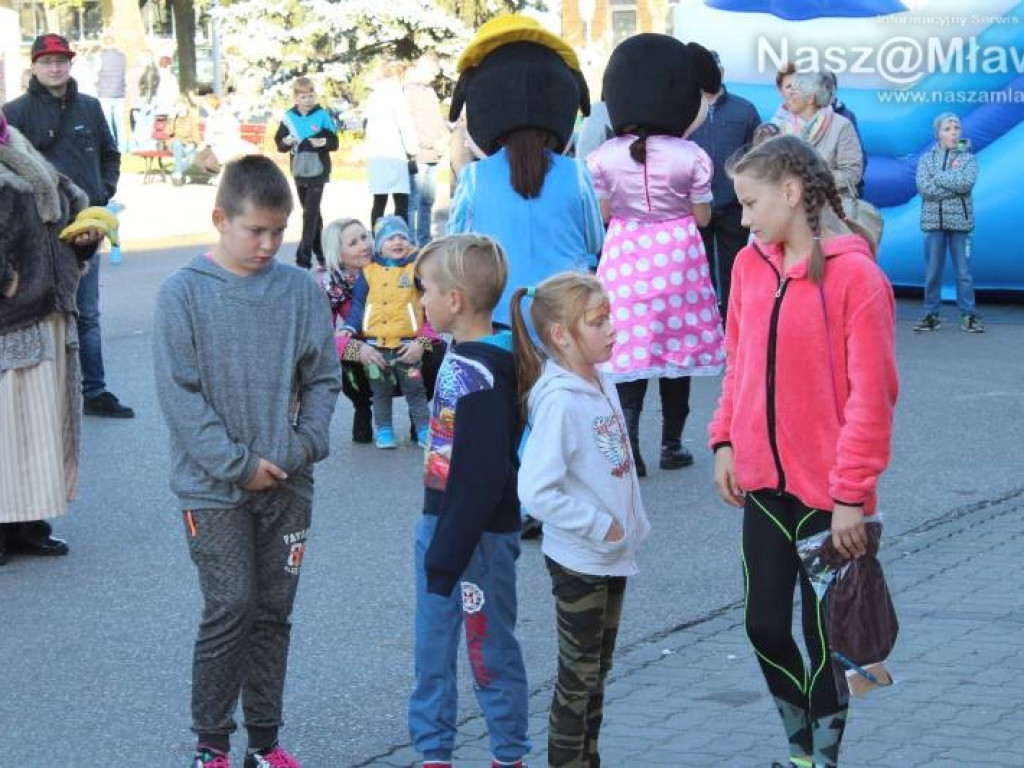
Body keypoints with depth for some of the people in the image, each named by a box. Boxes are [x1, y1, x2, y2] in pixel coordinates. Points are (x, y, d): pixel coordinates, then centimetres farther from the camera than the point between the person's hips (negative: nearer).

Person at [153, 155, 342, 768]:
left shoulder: (301, 291, 0)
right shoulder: (184, 293, -8)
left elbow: (324, 379, 6)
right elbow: (179, 394, -10)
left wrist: (301, 448, -9)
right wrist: (239, 463, -13)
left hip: (289, 485, 3)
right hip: (213, 487, -3)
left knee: (274, 612, 10)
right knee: (230, 609, -7)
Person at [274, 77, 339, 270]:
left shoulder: (322, 115, -7)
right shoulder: (289, 117, 1)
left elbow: (335, 143, -4)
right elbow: (279, 144, 6)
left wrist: (324, 142, -24)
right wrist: (286, 142, -16)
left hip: (318, 172, -4)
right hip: (299, 172, 4)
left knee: (310, 215, -8)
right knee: (312, 214, 14)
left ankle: (303, 259, -11)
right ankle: (321, 253, 25)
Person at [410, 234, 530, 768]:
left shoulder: (484, 376, -22)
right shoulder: (457, 357, 7)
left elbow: (483, 477, -25)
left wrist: (448, 556, -22)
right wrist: (436, 540, 18)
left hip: (480, 535, -9)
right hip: (439, 521, 9)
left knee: (490, 651, 5)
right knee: (431, 648, 14)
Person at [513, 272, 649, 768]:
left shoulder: (602, 382, 2)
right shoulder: (559, 401, -23)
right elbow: (535, 491, -27)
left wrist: (630, 527, 11)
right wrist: (600, 526, -20)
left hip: (613, 555, 8)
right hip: (578, 560, -8)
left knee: (597, 670, 18)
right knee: (578, 678, 3)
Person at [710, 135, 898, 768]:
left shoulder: (854, 274, -14)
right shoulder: (751, 265, 4)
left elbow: (871, 393, -15)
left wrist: (852, 491, -15)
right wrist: (726, 440, 4)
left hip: (828, 493, -6)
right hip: (764, 480, 6)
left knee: (822, 635, 3)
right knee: (765, 624, 12)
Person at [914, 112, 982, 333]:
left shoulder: (968, 158, 5)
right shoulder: (927, 158, 7)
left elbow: (966, 183, -13)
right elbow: (923, 187, -8)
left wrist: (938, 177, -9)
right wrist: (954, 188, -11)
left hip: (960, 221, -1)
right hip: (934, 221, 1)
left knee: (964, 271, 1)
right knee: (932, 271, 4)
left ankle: (969, 315, 6)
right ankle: (931, 314, 11)